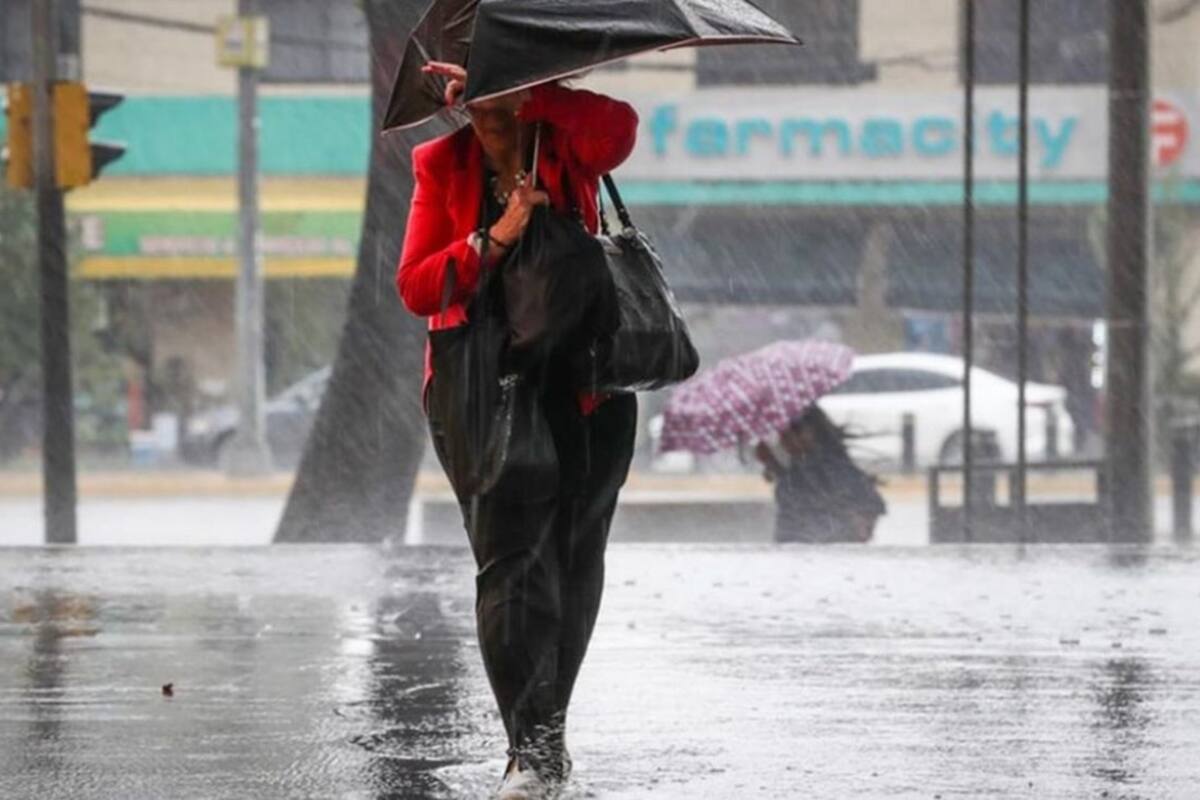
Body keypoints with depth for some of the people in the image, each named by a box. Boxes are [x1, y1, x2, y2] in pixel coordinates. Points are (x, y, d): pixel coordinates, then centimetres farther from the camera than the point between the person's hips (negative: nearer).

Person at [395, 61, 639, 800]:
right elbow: (417, 288, -5)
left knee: (573, 559, 10)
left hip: (581, 380, 1)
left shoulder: (568, 149, -1)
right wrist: (495, 238, -19)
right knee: (509, 558, -13)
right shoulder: (441, 166, 2)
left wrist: (513, 90, -27)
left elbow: (619, 127, -27)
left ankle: (548, 732, 28)